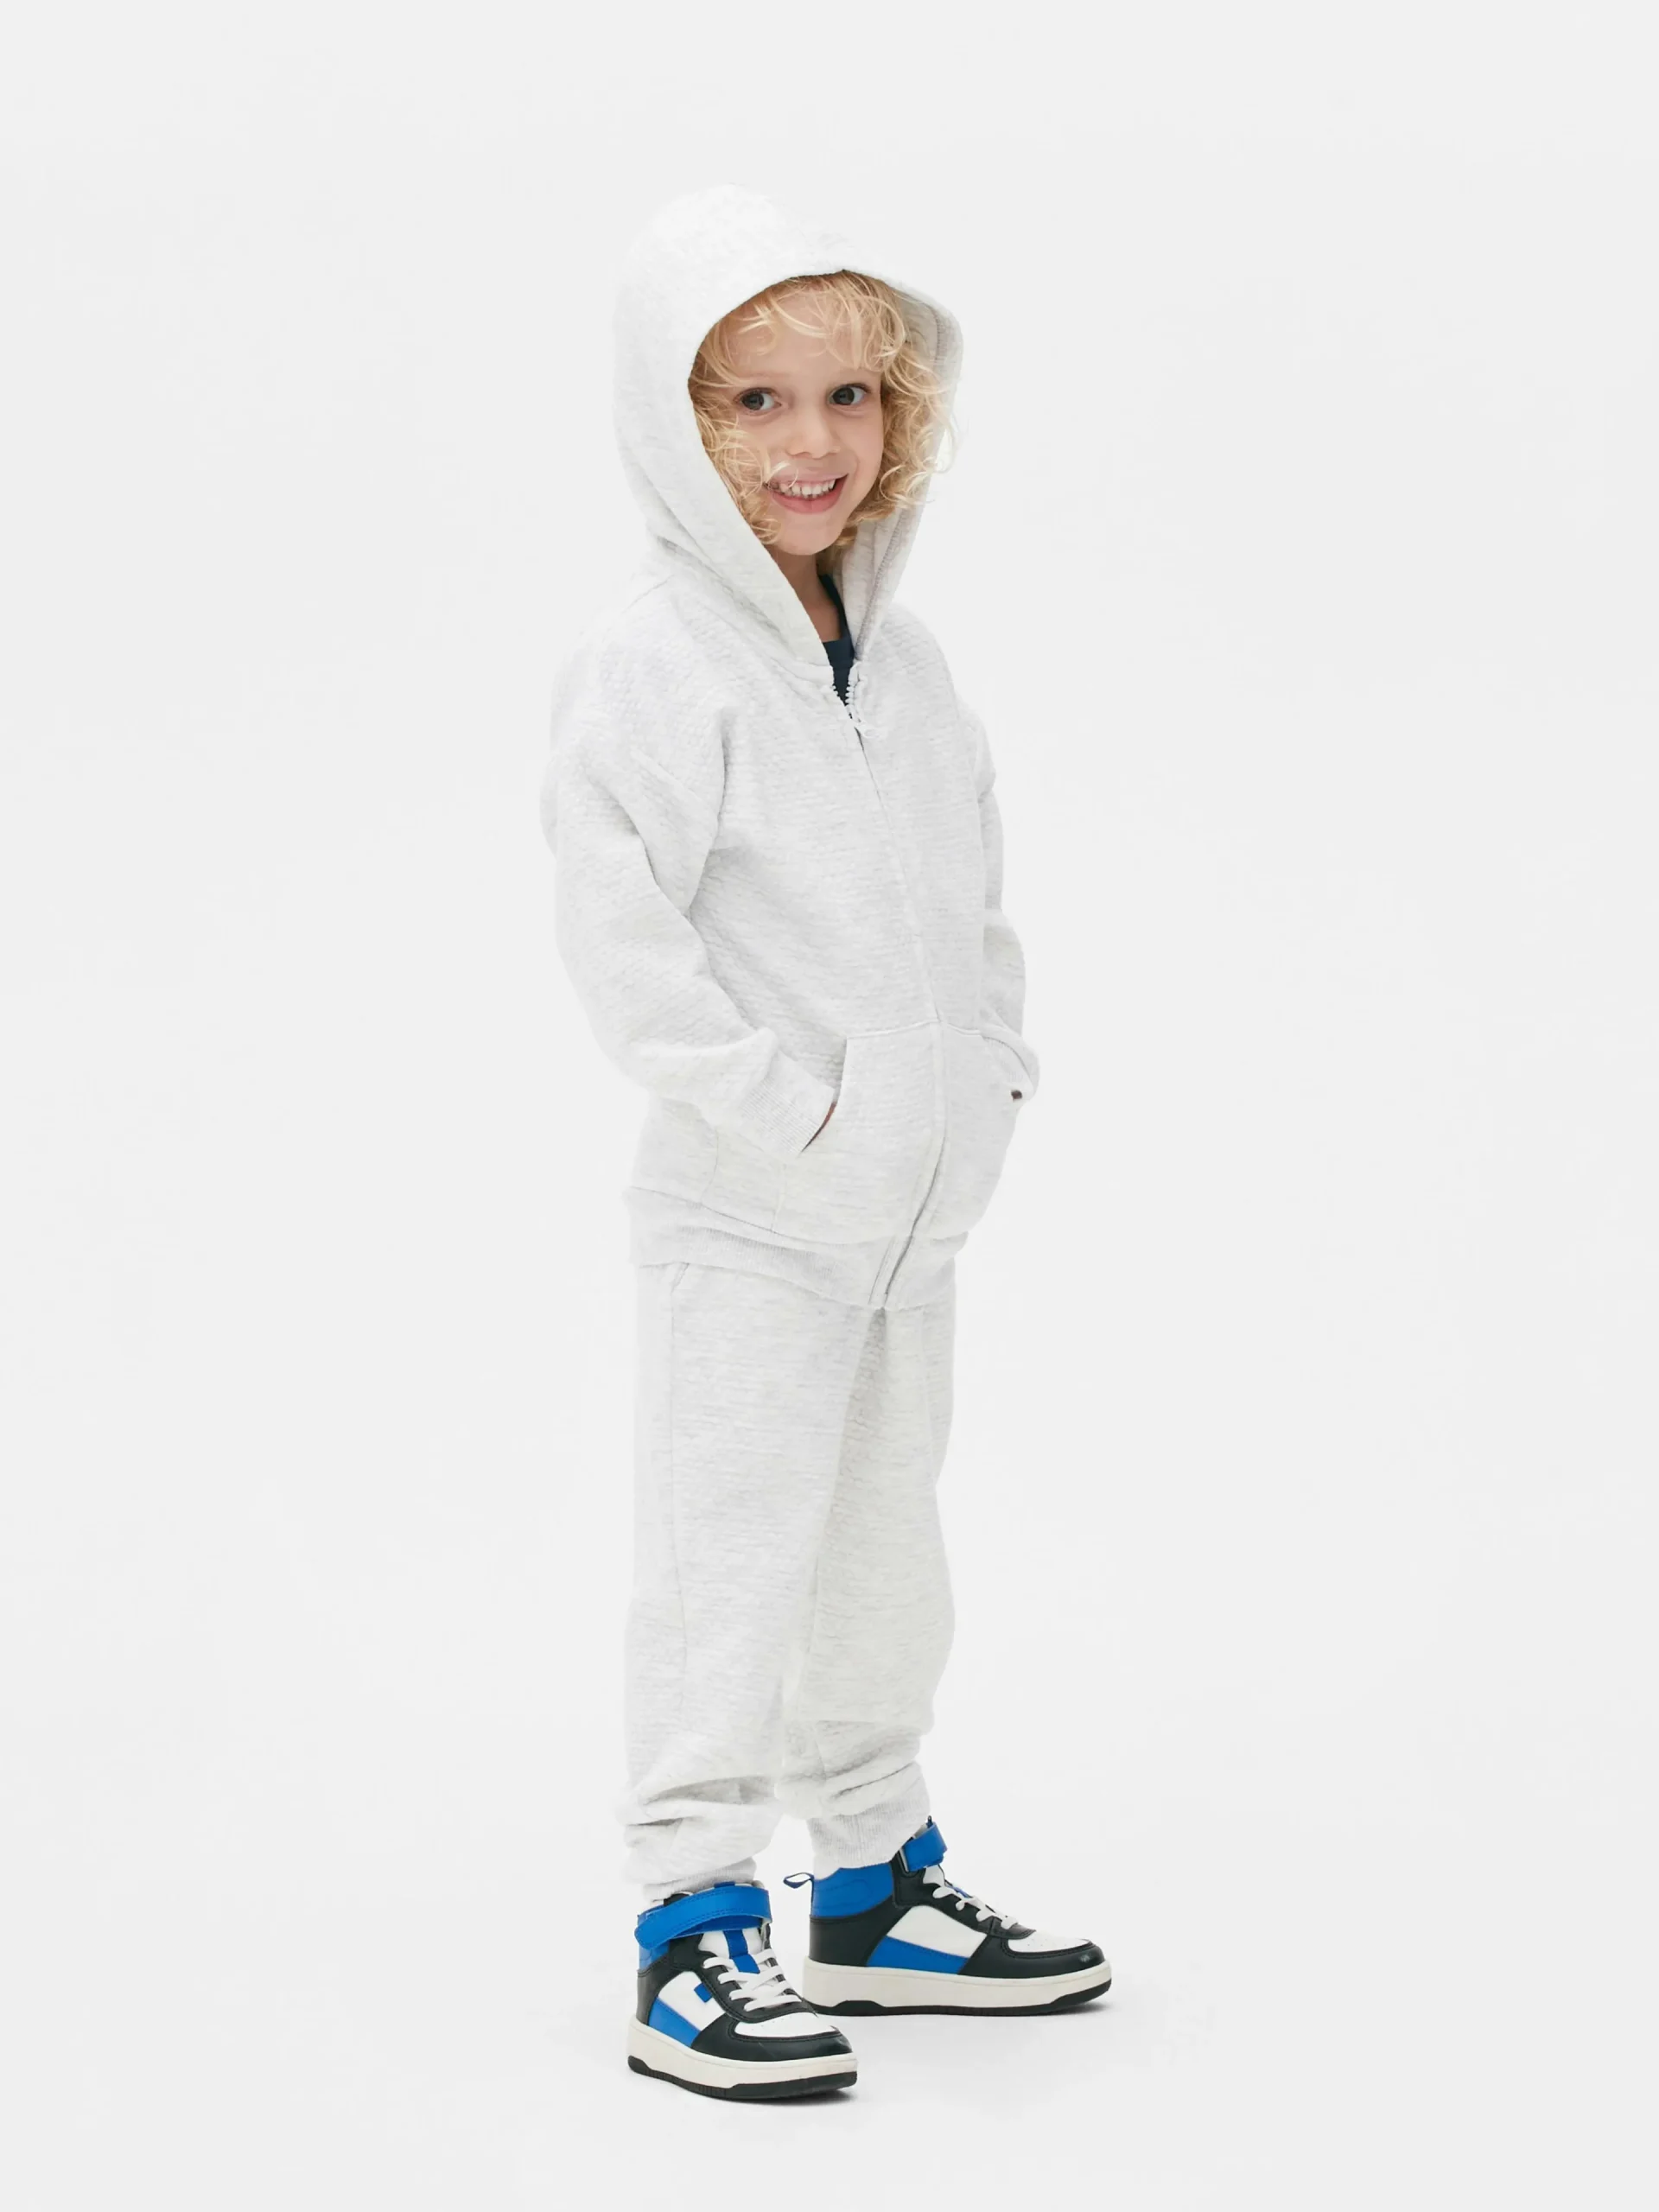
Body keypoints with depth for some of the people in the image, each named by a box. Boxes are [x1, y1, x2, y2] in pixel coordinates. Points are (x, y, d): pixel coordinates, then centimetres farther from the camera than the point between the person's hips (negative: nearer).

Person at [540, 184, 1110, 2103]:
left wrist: (990, 1067, 6)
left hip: (914, 1208, 8)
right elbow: (622, 940, -20)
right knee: (730, 1567, -4)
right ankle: (692, 1940, 5)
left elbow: (973, 891, 19)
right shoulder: (650, 663, -15)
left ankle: (879, 1895, 30)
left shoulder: (900, 659, 10)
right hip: (745, 1213, -8)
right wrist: (796, 1106, -20)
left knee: (884, 1561, 17)